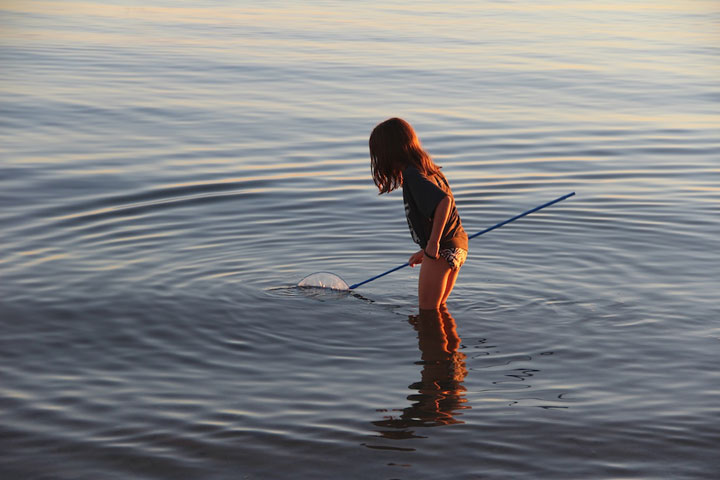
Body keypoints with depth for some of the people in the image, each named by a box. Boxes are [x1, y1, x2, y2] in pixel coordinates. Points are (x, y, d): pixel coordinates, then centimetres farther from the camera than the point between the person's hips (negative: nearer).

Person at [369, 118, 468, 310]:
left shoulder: (412, 175, -16)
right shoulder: (430, 170, 13)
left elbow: (444, 201, -31)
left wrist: (433, 243, -25)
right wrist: (425, 251, 23)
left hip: (443, 249, -10)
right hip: (459, 245, 10)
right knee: (437, 308, 22)